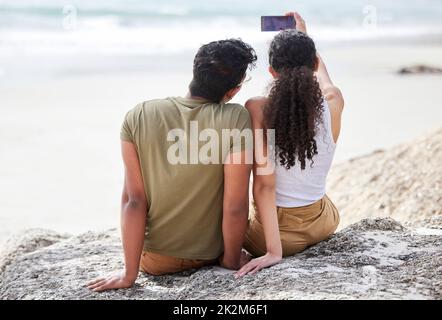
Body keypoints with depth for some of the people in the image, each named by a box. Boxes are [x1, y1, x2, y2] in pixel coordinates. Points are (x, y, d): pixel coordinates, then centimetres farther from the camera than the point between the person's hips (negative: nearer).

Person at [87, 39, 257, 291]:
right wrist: (231, 260, -4)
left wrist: (129, 273, -7)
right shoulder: (236, 119, -22)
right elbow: (235, 206, -20)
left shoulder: (138, 117, -14)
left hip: (154, 260, 1)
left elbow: (133, 200, -14)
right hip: (209, 256, -1)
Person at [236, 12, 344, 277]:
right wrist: (304, 36, 32)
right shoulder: (333, 103, -10)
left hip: (278, 232, -2)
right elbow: (322, 74, 15)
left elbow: (264, 184, -24)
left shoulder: (257, 110, -20)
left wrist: (273, 251, -23)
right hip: (322, 225, 2)